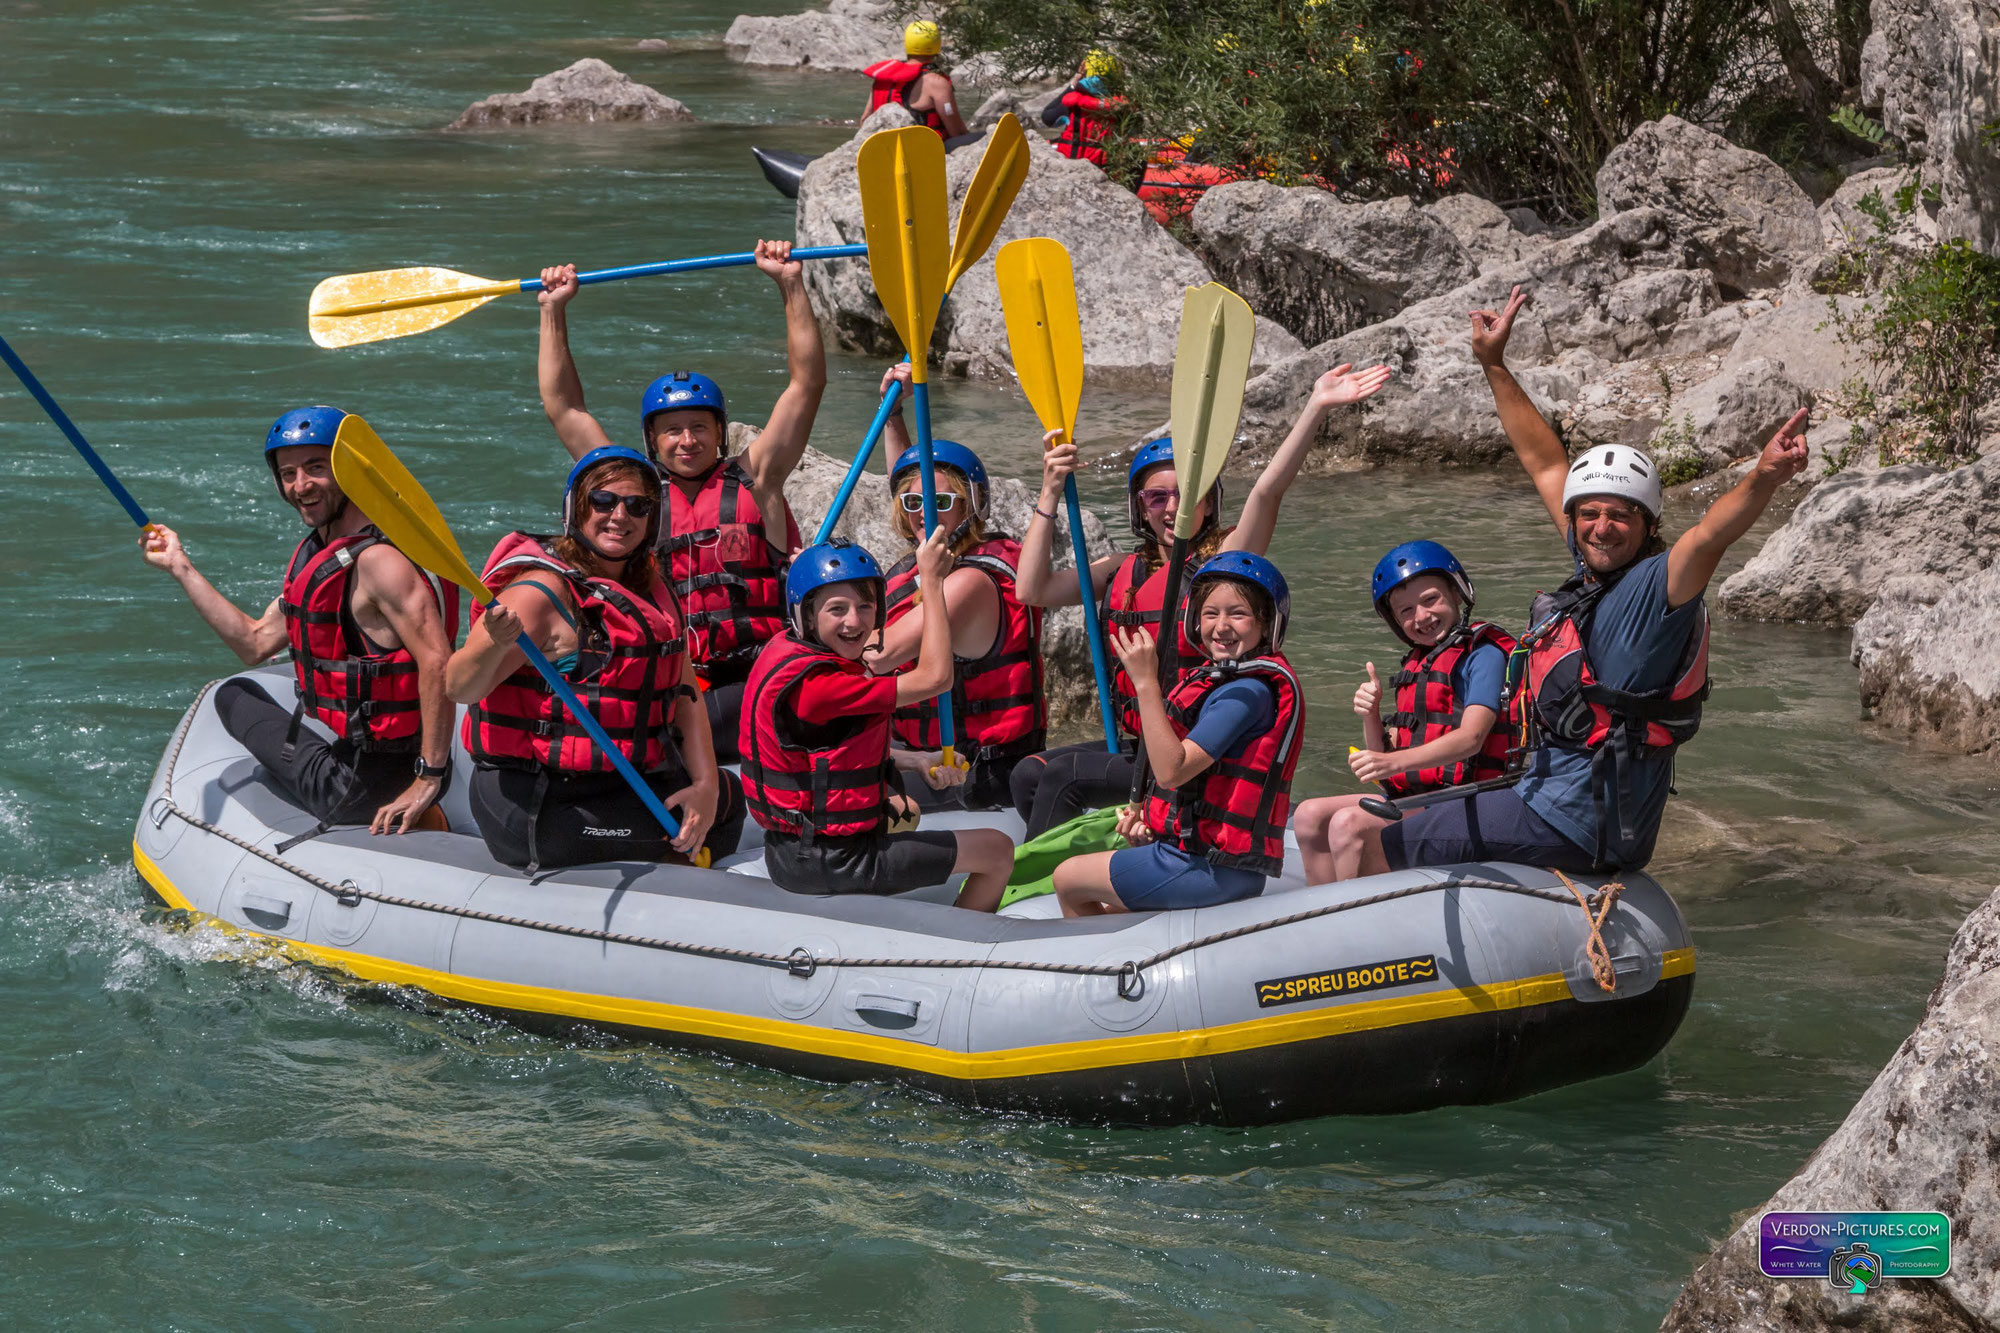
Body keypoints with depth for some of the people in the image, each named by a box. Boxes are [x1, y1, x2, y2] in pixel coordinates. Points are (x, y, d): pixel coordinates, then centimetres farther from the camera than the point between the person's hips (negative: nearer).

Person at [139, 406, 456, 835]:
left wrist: (430, 780, -28)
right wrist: (180, 567, 17)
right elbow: (255, 643, 18)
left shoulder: (378, 560, -21)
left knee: (233, 697, 14)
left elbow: (438, 662, -29)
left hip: (362, 785, -9)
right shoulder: (320, 556, 10)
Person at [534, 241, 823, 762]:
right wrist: (554, 311, 23)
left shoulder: (753, 480, 13)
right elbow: (563, 408, 23)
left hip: (751, 685, -2)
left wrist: (791, 286, 3)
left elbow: (808, 383, 8)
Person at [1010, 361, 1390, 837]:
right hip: (1135, 747, 7)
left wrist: (1316, 408, -32)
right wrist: (1050, 494, 1)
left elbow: (1267, 492, -20)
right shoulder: (1123, 573, 14)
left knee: (1063, 775, -19)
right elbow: (1033, 590, 6)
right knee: (1029, 773, -11)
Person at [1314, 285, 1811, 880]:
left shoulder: (1655, 585, -14)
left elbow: (1712, 532, -35)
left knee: (1355, 832, -12)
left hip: (1571, 825, -10)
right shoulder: (1596, 572, 10)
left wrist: (1764, 479, -54)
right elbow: (1547, 466, 19)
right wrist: (1495, 367, 23)